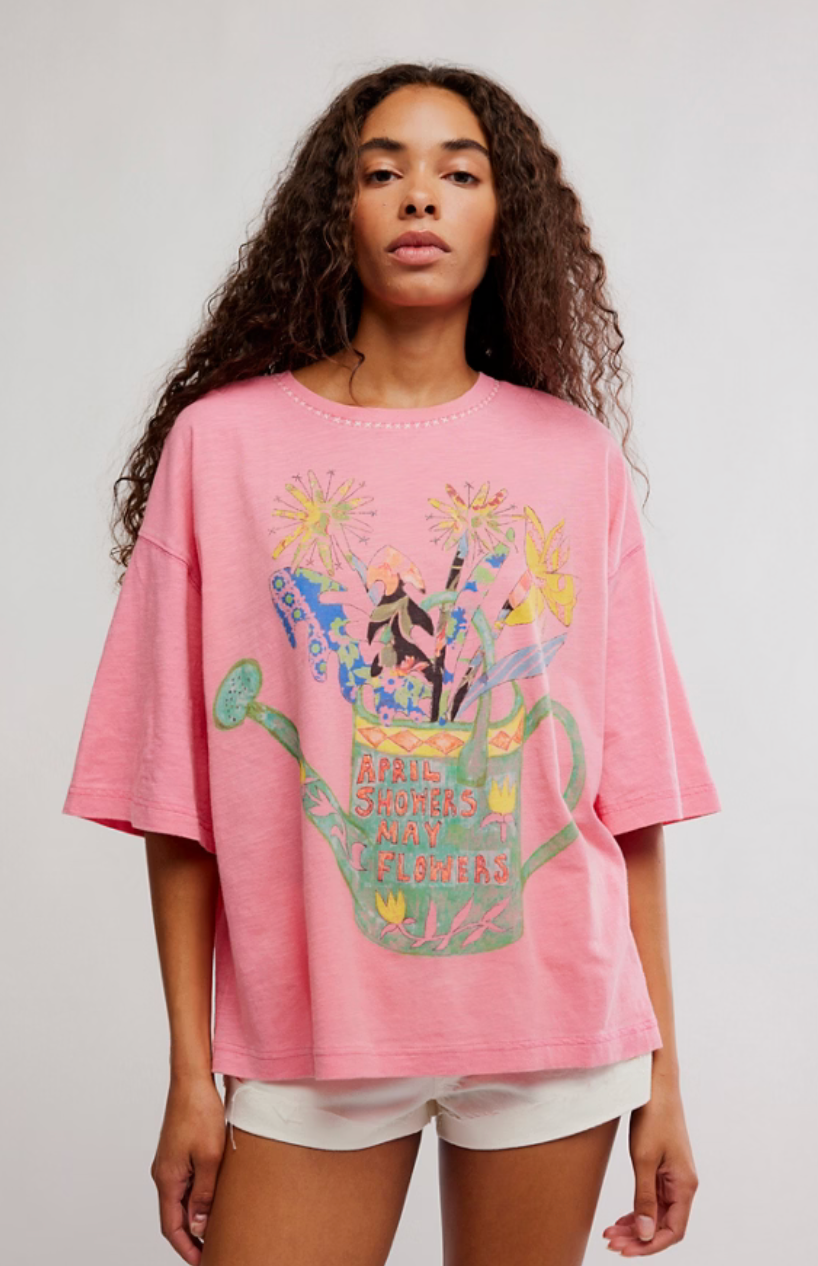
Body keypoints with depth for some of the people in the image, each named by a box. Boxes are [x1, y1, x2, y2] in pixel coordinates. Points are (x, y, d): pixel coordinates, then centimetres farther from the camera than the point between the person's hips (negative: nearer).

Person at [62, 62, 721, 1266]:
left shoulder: (577, 459, 2)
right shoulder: (221, 441, -1)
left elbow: (632, 793, 2)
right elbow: (178, 799, -2)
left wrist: (663, 1073, 2)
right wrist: (190, 1074, -2)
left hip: (557, 1024, 1)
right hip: (313, 1030, -1)